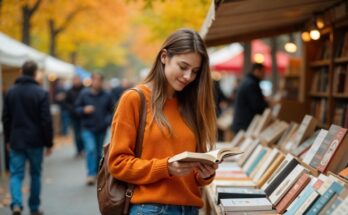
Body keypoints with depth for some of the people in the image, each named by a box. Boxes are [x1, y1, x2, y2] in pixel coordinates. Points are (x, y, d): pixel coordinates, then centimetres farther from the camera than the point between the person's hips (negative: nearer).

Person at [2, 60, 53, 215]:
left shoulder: (10, 92, 4)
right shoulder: (41, 93, -10)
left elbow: (5, 118, 9)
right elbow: (46, 121, -10)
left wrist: (8, 139, 18)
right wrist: (49, 143, -3)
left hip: (16, 141, 2)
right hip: (35, 141, -2)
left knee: (16, 174, 5)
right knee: (35, 174, 11)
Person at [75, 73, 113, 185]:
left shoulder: (106, 96, 1)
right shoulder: (84, 94, -2)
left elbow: (111, 111, 8)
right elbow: (76, 108, 4)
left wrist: (108, 120, -10)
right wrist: (84, 110, -16)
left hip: (101, 129, 2)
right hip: (88, 128, -2)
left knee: (99, 153, 12)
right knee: (90, 149, -20)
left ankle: (98, 173, 29)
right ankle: (91, 174, -16)